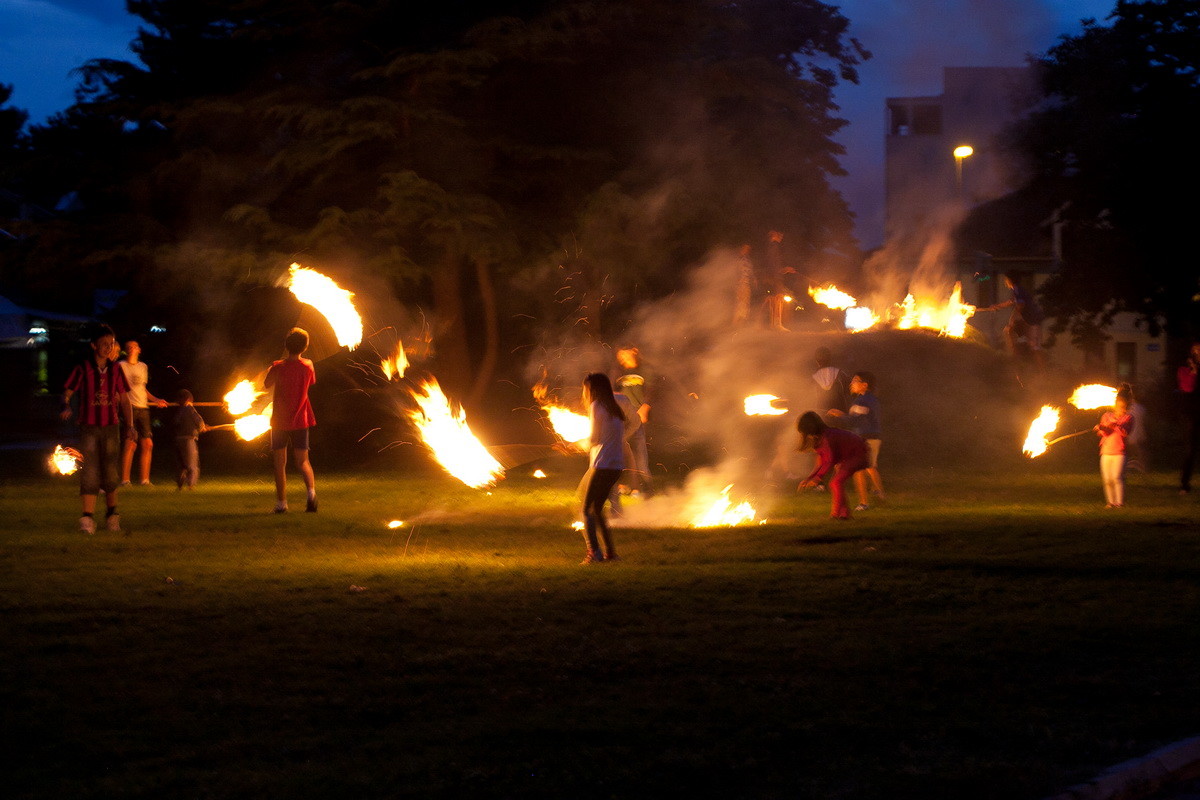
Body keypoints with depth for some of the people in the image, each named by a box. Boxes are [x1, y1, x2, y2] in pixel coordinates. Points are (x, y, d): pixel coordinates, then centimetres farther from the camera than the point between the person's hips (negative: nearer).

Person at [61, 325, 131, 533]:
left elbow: (123, 400, 12)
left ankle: (112, 514, 23)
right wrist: (66, 407, -24)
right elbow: (67, 392, -2)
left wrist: (130, 425, 5)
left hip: (111, 426, 3)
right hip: (89, 427, -3)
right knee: (89, 472, -9)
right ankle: (88, 518, -9)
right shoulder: (83, 369, -3)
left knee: (111, 473, 7)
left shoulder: (115, 370, 7)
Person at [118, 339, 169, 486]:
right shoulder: (121, 366, 2)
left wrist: (156, 400, 20)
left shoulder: (143, 367, 20)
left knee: (147, 444, 3)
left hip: (143, 409, 6)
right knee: (131, 443, -15)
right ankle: (125, 480, -12)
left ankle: (144, 480, 10)